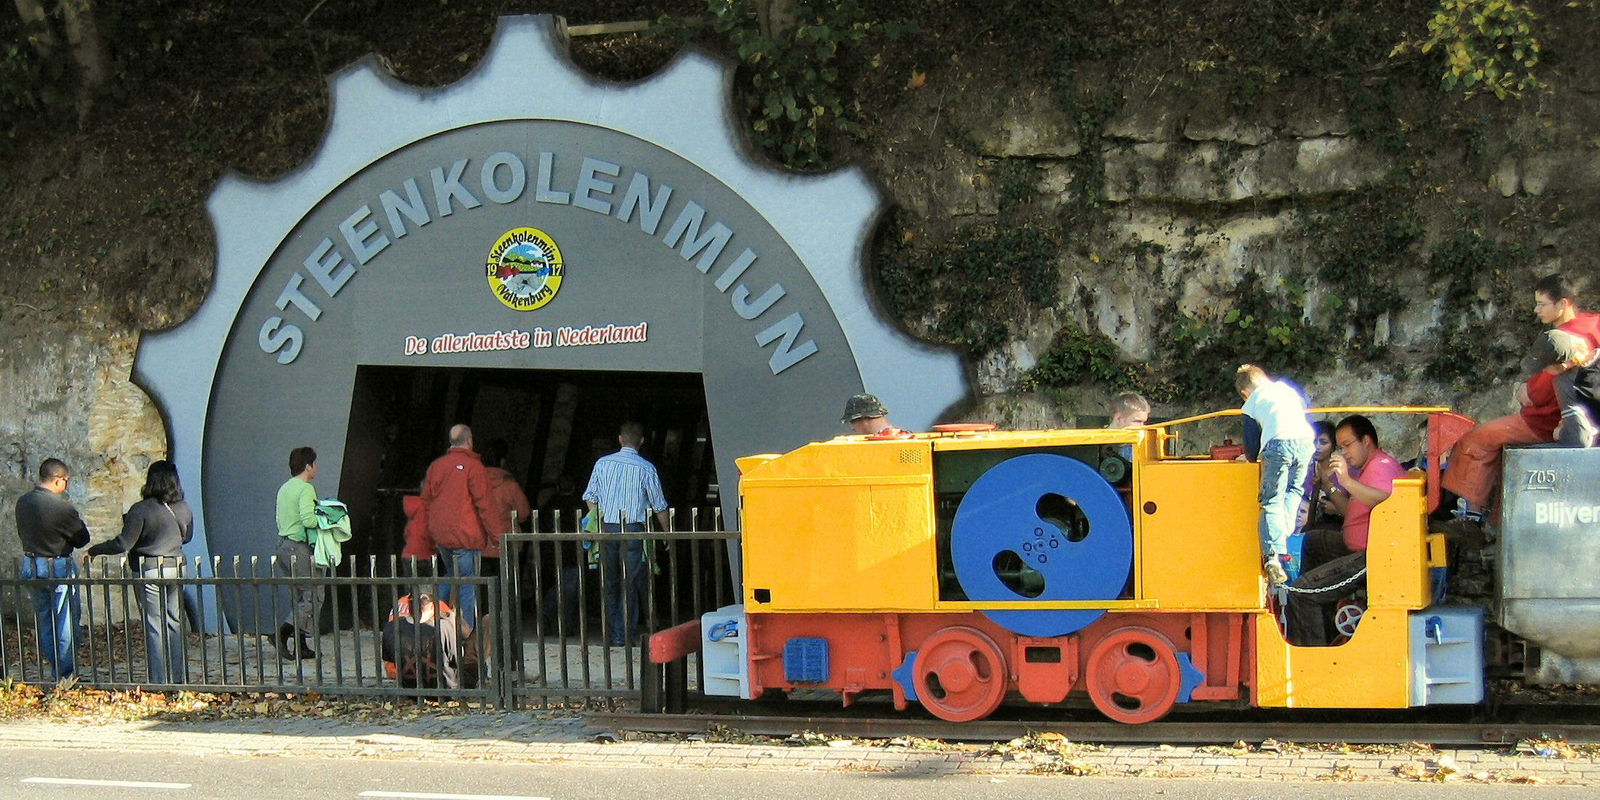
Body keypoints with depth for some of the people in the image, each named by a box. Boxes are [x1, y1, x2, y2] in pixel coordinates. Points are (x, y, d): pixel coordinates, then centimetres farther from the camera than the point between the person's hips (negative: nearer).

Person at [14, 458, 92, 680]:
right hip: (58, 568, -7)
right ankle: (66, 675, 3)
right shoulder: (61, 506, -21)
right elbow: (82, 538, -10)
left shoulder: (22, 502, 1)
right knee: (66, 625, 2)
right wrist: (76, 519, 6)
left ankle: (54, 668, 22)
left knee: (44, 622, 16)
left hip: (31, 567, 7)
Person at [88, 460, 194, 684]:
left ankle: (160, 683, 3)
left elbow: (123, 544, -15)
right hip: (177, 569, 5)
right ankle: (180, 678, 19)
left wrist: (95, 550, -2)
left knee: (155, 627, 1)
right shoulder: (183, 509, 2)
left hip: (150, 572, -5)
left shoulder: (141, 510, -15)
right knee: (175, 623, 14)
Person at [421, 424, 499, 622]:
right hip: (466, 536, -6)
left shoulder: (436, 466, 9)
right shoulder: (474, 467, -10)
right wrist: (498, 533, -6)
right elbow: (485, 505, -12)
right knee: (468, 585, -1)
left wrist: (432, 532, 25)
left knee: (451, 578, 23)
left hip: (441, 537, 6)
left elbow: (426, 501, 16)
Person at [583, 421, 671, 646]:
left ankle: (612, 633, 18)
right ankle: (624, 634, 0)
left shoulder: (603, 463, 4)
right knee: (629, 584, 1)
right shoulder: (646, 469, -4)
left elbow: (590, 497, 8)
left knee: (609, 583, 13)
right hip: (633, 529, -3)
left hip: (606, 528, 3)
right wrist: (668, 533, 12)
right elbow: (659, 506, 1)